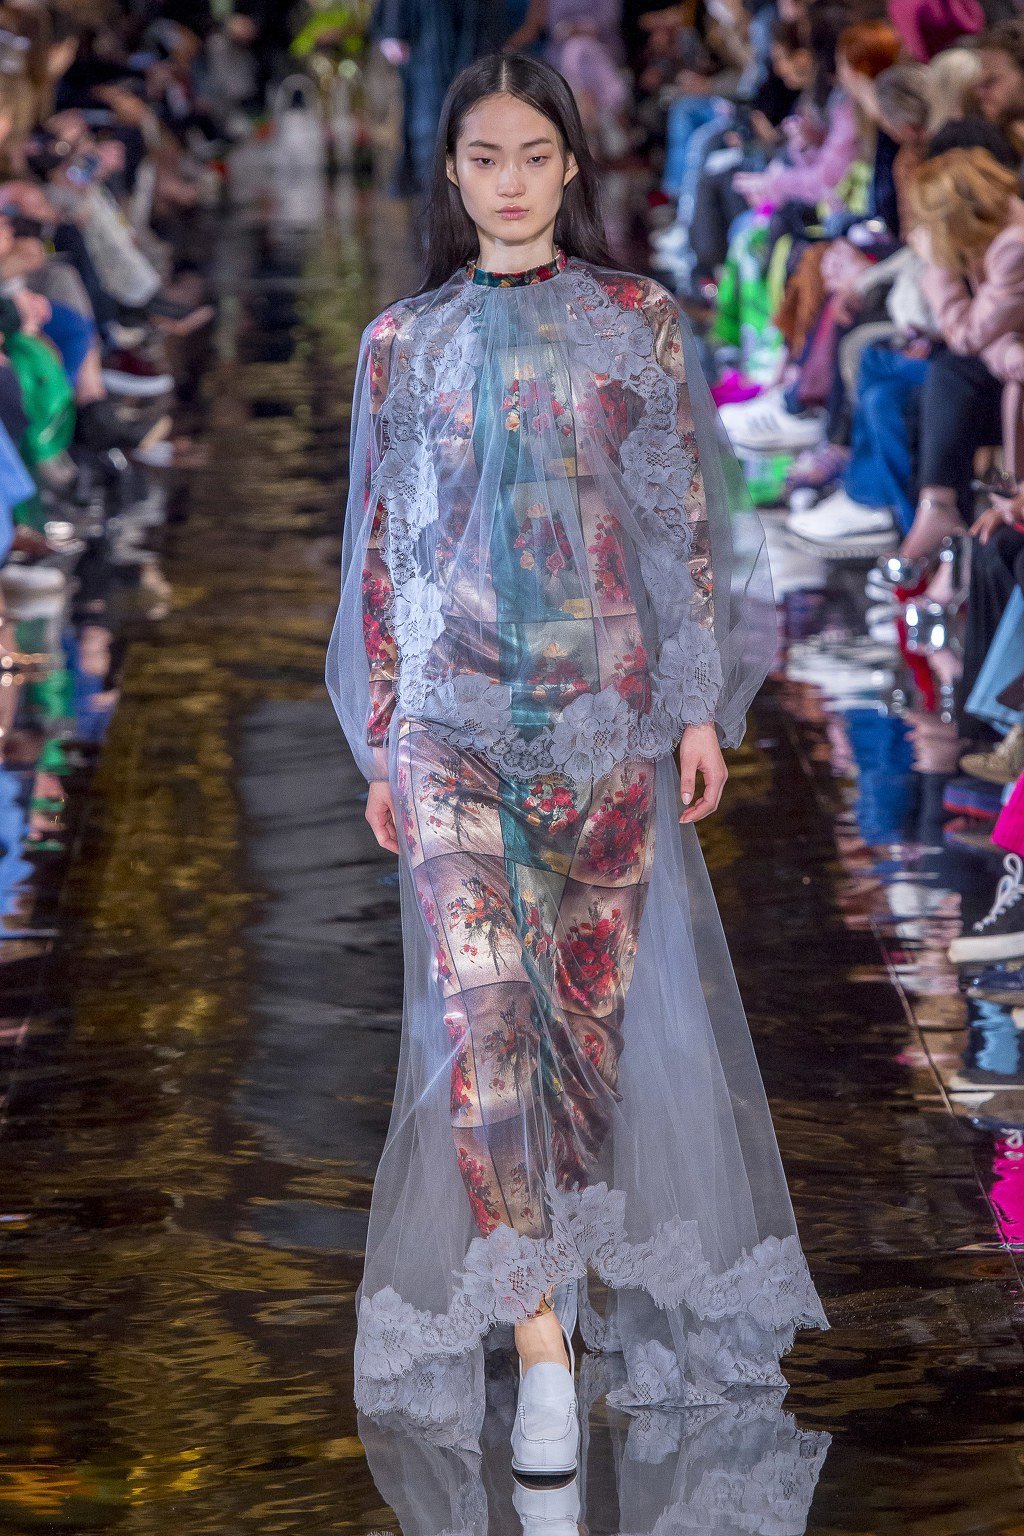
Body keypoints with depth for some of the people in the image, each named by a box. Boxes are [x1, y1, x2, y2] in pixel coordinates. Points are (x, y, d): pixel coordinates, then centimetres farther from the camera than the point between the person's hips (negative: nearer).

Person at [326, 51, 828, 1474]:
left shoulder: (637, 320, 4)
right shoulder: (402, 340, 7)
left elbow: (688, 519, 4)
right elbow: (383, 546, 9)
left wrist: (703, 704, -1)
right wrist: (380, 741, 7)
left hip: (607, 704, 0)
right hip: (453, 706, 0)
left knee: (595, 998, 5)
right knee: (479, 1005, -13)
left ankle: (569, 1249, 27)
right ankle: (541, 1342, -14)